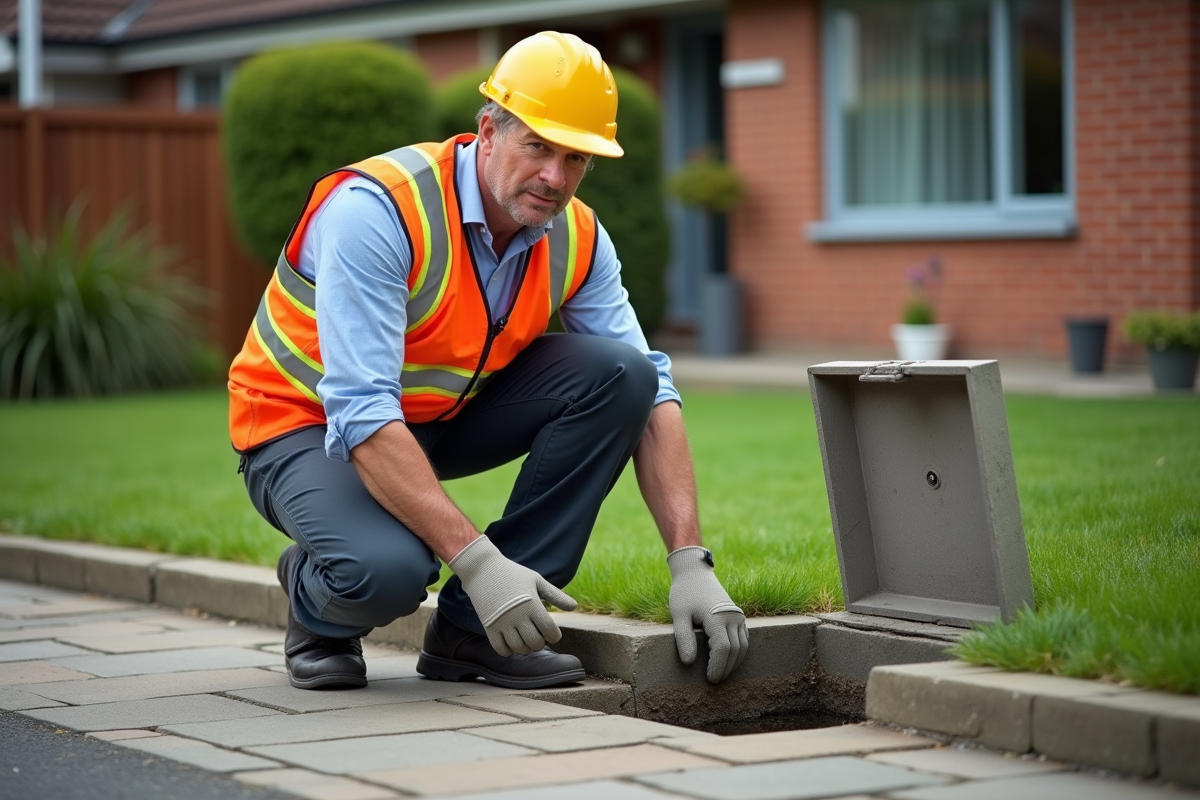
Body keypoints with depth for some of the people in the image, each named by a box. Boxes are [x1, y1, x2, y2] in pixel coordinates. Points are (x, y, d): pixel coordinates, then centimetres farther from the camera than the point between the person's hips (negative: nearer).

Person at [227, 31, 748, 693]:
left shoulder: (578, 240, -10)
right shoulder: (378, 209, -29)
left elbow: (651, 393, -9)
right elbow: (361, 414, -36)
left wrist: (690, 564, -21)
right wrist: (477, 560, -42)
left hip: (447, 415, 6)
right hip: (307, 425, -6)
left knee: (619, 374, -17)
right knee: (389, 568, -38)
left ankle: (472, 629, -10)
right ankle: (318, 612, 3)